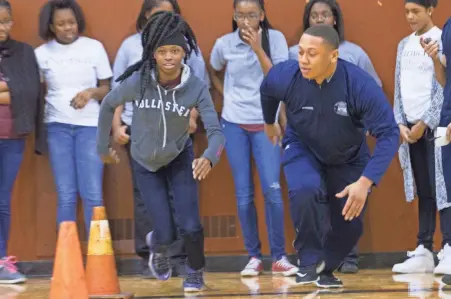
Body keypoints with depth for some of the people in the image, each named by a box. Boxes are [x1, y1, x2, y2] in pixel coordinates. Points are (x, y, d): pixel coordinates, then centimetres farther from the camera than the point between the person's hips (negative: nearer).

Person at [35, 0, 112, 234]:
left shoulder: (94, 47, 2)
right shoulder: (41, 53, 3)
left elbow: (107, 88, 8)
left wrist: (91, 92, -13)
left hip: (90, 125, -1)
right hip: (57, 126, 1)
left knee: (92, 194, -5)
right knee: (66, 195, 1)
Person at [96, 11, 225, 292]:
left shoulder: (196, 87, -24)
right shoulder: (137, 81, -25)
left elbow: (216, 131, -29)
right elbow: (108, 105, -6)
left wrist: (209, 158, -50)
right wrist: (103, 147, 2)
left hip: (180, 159, 0)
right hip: (146, 163, 0)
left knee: (190, 225, -9)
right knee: (166, 232, -4)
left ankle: (195, 273, 23)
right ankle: (158, 248, 36)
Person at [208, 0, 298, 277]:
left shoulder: (275, 39, -6)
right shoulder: (224, 43, -1)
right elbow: (213, 73, 19)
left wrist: (258, 48, -21)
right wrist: (227, 95, 4)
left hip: (266, 123, -2)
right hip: (234, 124, 2)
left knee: (272, 189, -10)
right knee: (243, 193, 2)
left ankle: (279, 257, -3)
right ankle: (254, 256, 9)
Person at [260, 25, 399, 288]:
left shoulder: (360, 84, -35)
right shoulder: (285, 76, -29)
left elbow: (389, 133, -33)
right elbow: (267, 92, -3)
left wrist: (365, 182, -42)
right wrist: (269, 123, 17)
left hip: (349, 157, 1)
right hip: (302, 149, 0)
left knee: (351, 223, 2)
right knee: (304, 192, -30)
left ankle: (325, 268, 32)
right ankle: (309, 262, -7)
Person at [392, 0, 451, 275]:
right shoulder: (404, 45, 14)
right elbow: (399, 88, 14)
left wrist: (424, 123, -12)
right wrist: (401, 124, 2)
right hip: (410, 127, 6)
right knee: (423, 191, 7)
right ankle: (424, 251, 7)